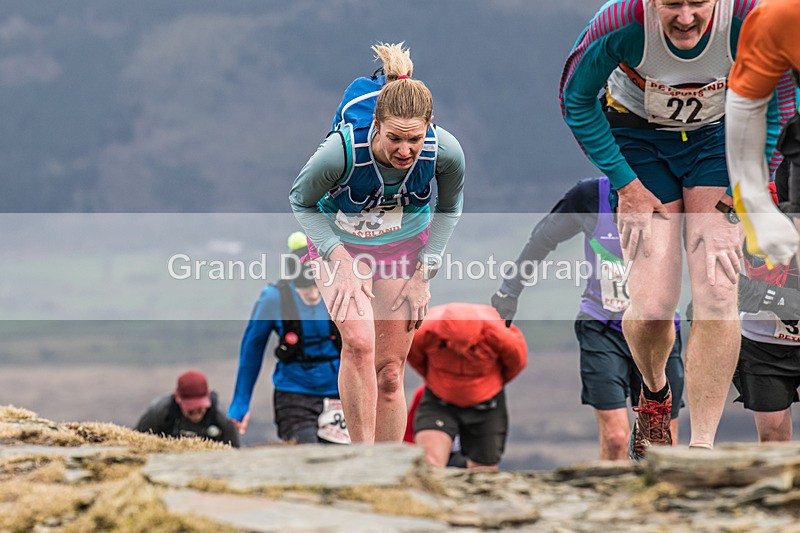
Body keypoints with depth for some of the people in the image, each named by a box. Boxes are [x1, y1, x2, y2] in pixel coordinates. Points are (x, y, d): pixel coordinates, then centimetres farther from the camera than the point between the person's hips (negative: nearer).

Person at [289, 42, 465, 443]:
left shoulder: (446, 151, -27)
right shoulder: (341, 151, -34)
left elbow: (449, 208, -3)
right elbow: (301, 201, -12)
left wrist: (424, 274, -6)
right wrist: (340, 261, -22)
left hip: (406, 244, 2)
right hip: (339, 242, -2)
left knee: (390, 372, 2)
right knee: (359, 343, -26)